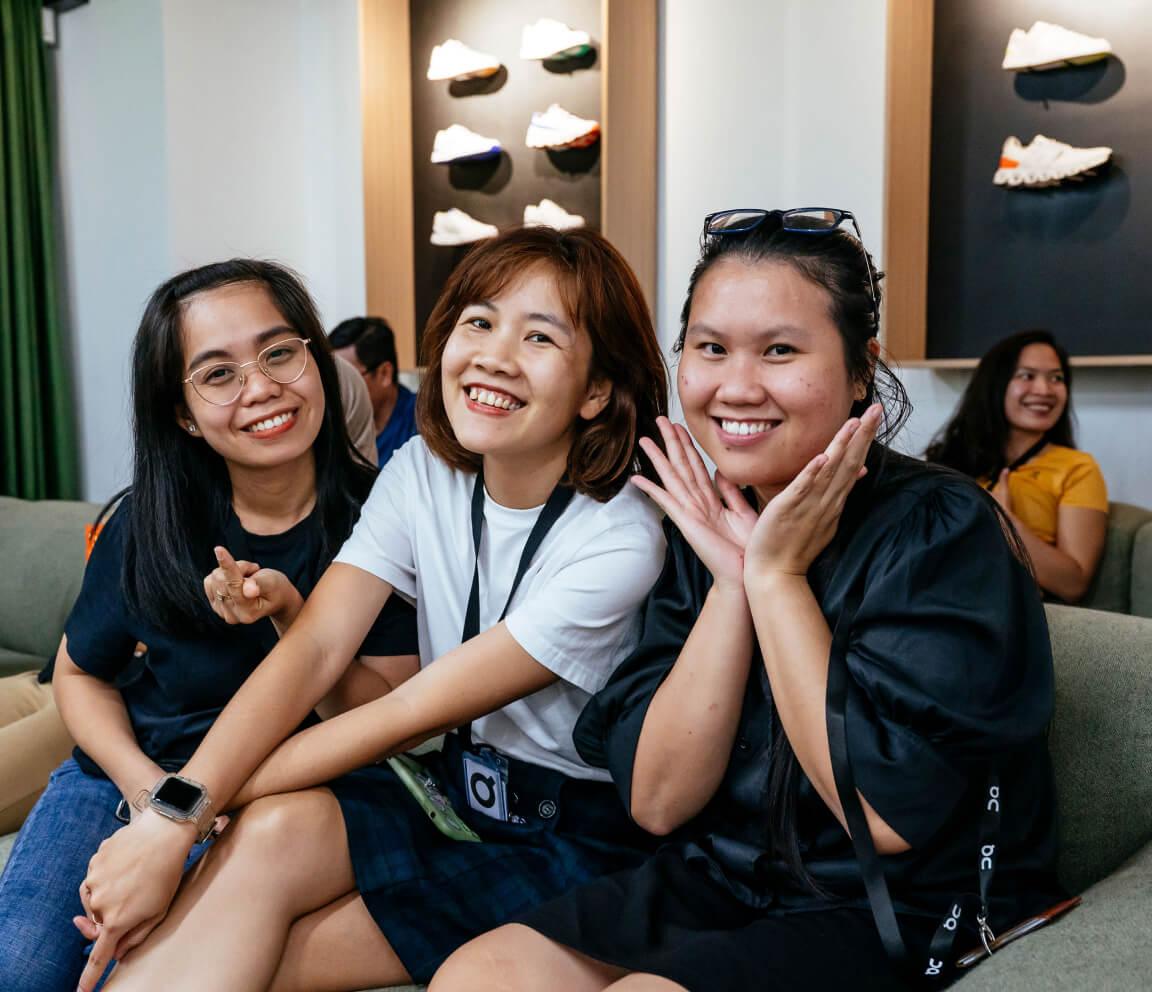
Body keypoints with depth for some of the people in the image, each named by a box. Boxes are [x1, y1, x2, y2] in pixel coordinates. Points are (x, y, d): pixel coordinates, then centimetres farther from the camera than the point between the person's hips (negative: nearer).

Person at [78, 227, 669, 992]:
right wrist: (171, 818, -26)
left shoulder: (618, 540, -22)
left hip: (578, 836, -4)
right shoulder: (422, 472, -4)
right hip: (450, 784, 5)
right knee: (274, 833, -25)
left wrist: (206, 809, -18)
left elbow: (412, 712, -21)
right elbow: (314, 649, -14)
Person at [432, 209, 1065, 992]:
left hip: (908, 922, -4)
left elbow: (886, 815, -22)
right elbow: (657, 800, -7)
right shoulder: (706, 528, -1)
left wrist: (777, 575, -20)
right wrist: (732, 583, -16)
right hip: (715, 883, 5)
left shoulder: (945, 530, -15)